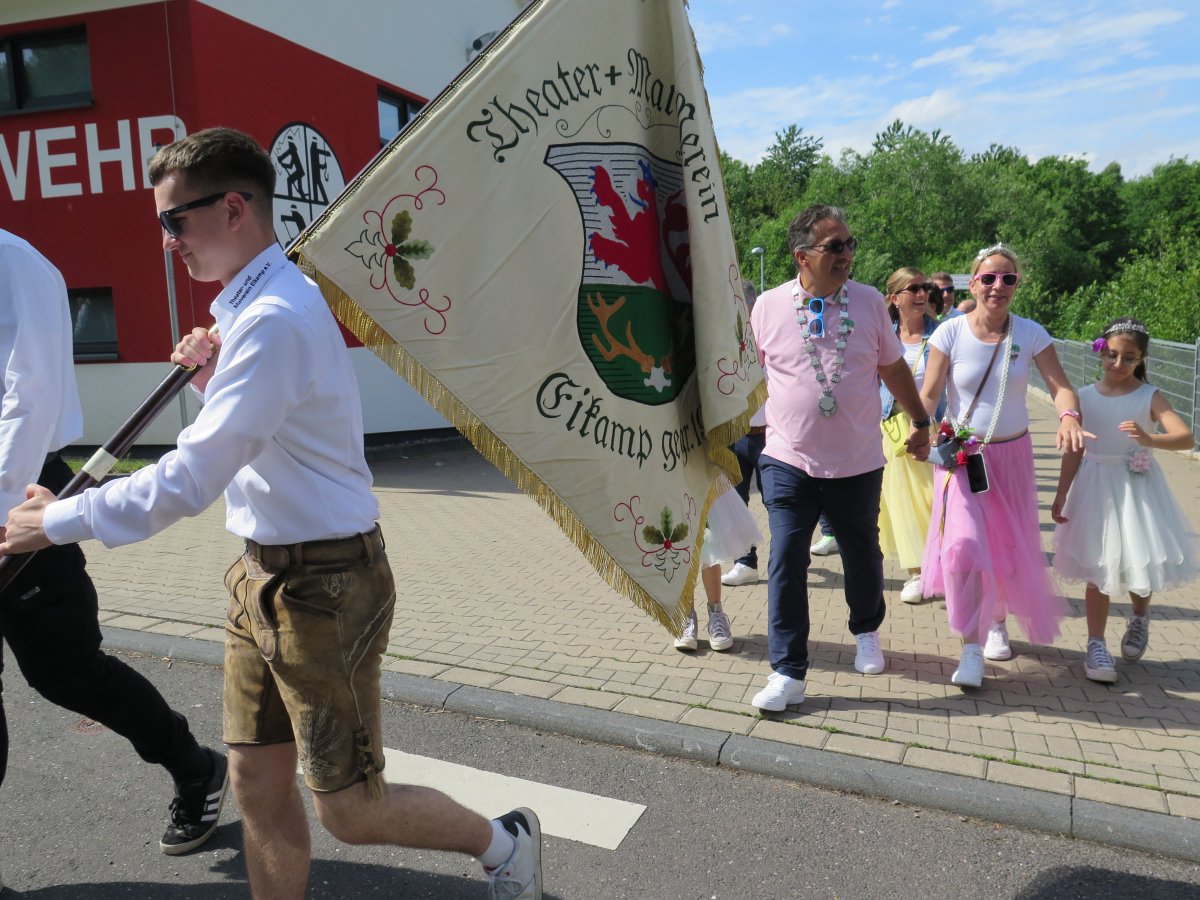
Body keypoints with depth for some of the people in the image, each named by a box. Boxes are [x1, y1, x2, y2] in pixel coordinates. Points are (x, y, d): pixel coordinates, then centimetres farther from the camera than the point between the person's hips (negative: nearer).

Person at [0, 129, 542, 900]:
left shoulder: (274, 320, -23)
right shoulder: (252, 307, 10)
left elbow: (189, 482, -24)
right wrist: (214, 381, 1)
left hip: (321, 586, -9)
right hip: (266, 575, 9)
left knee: (350, 811, 5)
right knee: (258, 781, 16)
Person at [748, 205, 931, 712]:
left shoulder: (870, 302, 0)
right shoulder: (768, 307, -4)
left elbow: (894, 369, 12)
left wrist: (921, 423, 19)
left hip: (857, 464, 2)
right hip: (789, 462, -1)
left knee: (862, 556, 17)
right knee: (786, 565, -5)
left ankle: (866, 633, 45)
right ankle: (788, 673, 5)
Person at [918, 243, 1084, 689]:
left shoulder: (1030, 334, -5)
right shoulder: (950, 333, -10)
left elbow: (1061, 386, -10)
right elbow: (929, 394, -10)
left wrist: (1069, 416, -32)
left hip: (1012, 455, 3)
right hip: (961, 455, -2)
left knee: (1009, 547, 13)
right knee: (964, 544, -17)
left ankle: (997, 621, 42)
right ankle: (971, 648, -6)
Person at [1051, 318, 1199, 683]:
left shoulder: (1150, 397, -6)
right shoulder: (1085, 397, 0)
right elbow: (1074, 451, 4)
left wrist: (1149, 439, -39)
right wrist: (1061, 495, 4)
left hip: (1137, 488, -1)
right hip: (1096, 488, 1)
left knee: (1139, 563, 7)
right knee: (1098, 570, 3)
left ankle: (1140, 618, 39)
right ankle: (1096, 645, 10)